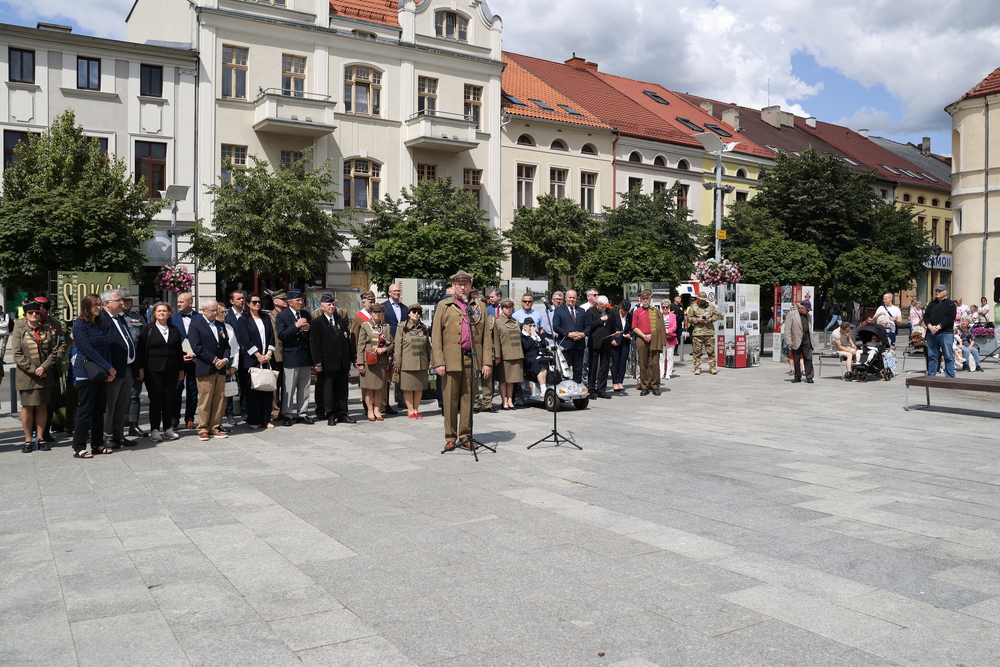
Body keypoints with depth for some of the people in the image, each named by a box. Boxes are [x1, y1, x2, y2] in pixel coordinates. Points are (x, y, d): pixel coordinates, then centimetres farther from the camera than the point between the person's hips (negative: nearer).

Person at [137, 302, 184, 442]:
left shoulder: (174, 330, 11)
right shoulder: (148, 329, 1)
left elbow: (179, 350, 13)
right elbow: (141, 350, -3)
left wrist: (181, 369, 11)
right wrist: (141, 369, -9)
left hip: (171, 371, 3)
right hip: (153, 371, -3)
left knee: (169, 399, 6)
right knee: (155, 400, -2)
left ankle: (167, 429, 15)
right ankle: (154, 430, 4)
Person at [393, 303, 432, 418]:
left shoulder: (423, 328, 12)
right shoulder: (402, 327, 0)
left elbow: (428, 345, 16)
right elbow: (397, 346, -2)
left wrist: (430, 360, 11)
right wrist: (397, 363, -6)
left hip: (422, 363, 4)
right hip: (407, 364, -4)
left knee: (419, 387, 7)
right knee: (408, 387, 1)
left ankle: (416, 409, 18)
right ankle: (410, 410, 12)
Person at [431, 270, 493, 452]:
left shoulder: (479, 307, 13)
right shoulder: (444, 306, 7)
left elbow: (486, 337, 9)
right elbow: (436, 336, 2)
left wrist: (487, 362, 0)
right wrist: (438, 362, -7)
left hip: (472, 360, 2)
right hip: (451, 360, -2)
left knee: (468, 400, 6)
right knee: (450, 401, 2)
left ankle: (466, 437, 14)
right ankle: (450, 438, 11)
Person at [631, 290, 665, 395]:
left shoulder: (656, 311, 9)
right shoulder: (637, 312, 9)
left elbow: (660, 327, 6)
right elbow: (634, 327, 5)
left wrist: (652, 335, -7)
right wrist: (644, 336, -8)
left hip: (654, 340, 0)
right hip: (641, 340, 0)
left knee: (655, 363, -3)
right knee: (642, 364, 2)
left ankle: (655, 386, 5)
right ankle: (644, 387, 9)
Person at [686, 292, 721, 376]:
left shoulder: (711, 306, 11)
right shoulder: (693, 307, 7)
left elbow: (717, 315, 15)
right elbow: (689, 318, 5)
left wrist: (711, 319, -4)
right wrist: (697, 320, -11)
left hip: (709, 332, 1)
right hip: (697, 333, -1)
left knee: (711, 351, 2)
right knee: (697, 351, 0)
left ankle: (712, 367, 8)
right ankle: (697, 368, 7)